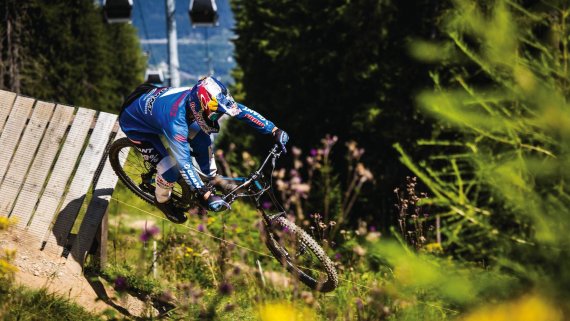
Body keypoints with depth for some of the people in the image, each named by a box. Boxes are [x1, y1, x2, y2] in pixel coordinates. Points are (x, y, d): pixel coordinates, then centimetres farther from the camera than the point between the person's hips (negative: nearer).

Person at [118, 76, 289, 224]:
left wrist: (275, 131, -18)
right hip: (135, 123, -7)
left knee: (201, 139, -6)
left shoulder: (199, 98, -25)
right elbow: (184, 163, -43)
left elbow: (242, 111, -15)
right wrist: (206, 196, -47)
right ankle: (162, 200, 15)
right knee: (172, 167, -15)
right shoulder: (176, 120, -45)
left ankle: (211, 179, 17)